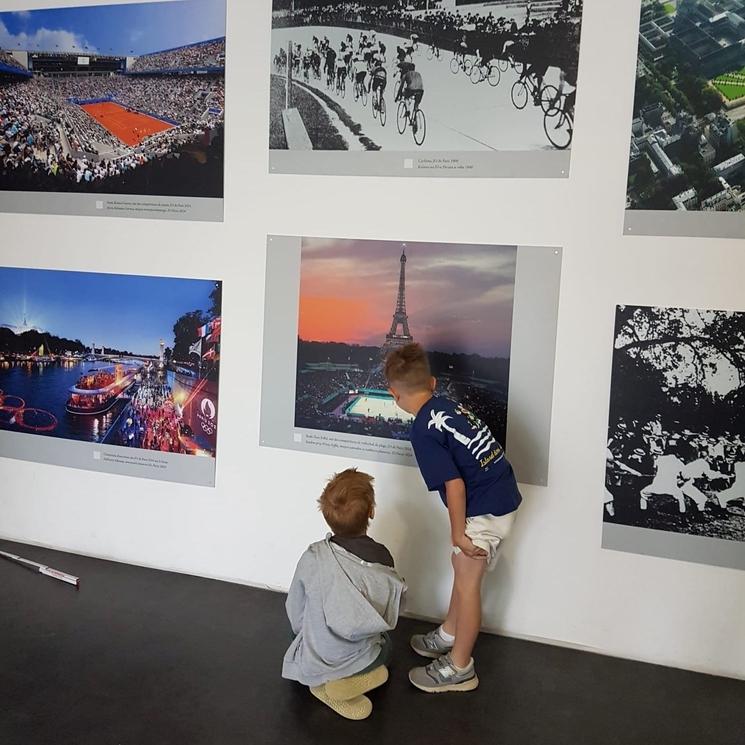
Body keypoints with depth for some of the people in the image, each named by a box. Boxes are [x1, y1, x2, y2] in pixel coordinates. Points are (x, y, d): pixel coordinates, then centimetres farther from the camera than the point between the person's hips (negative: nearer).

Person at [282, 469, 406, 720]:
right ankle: (355, 677, 4)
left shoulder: (313, 557, -22)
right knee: (385, 644, 34)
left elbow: (295, 614, -8)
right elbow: (387, 622, -5)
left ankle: (325, 682, 6)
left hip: (313, 666, 1)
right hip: (359, 659, 0)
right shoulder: (384, 567, -20)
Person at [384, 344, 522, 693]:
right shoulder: (449, 405, 7)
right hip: (504, 496, 9)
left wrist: (458, 532, -9)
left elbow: (454, 483, -21)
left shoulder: (423, 430, -17)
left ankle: (459, 669, 19)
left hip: (484, 508, -9)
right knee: (462, 567, 23)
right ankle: (448, 636, 42)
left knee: (467, 583, 5)